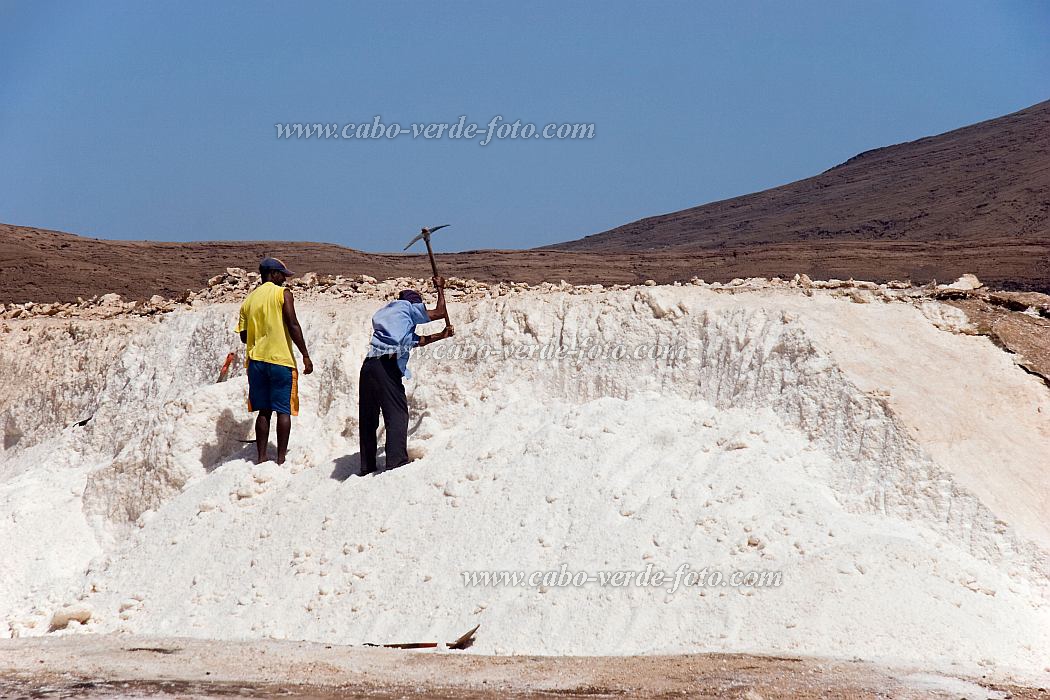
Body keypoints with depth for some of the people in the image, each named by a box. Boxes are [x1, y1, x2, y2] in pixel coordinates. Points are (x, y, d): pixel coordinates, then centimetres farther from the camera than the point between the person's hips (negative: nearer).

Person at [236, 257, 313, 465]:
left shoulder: (249, 300, 12)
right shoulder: (282, 294, -4)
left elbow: (244, 336, 11)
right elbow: (292, 325, -12)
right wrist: (305, 355, -9)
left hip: (256, 360, 5)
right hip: (281, 361, -5)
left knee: (264, 411, 9)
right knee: (283, 410, 0)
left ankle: (261, 458, 6)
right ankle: (281, 458, -3)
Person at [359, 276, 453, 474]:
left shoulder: (387, 312, 33)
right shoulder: (407, 307, 11)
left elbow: (416, 340, 33)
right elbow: (440, 313, 12)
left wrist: (442, 335, 36)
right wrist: (440, 288, 27)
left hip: (369, 365, 8)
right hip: (387, 365, -8)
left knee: (368, 418, 10)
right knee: (397, 414, -8)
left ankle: (367, 467, 12)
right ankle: (396, 462, -18)